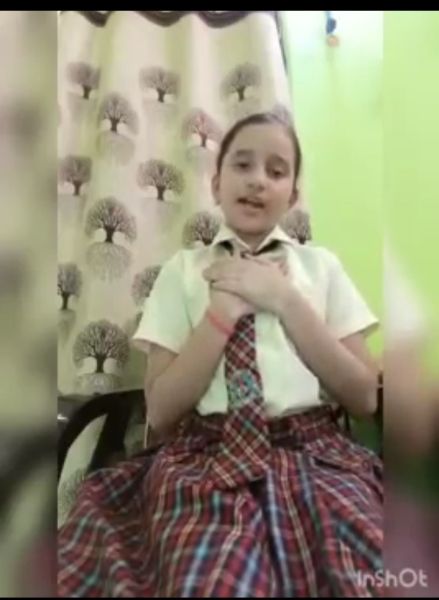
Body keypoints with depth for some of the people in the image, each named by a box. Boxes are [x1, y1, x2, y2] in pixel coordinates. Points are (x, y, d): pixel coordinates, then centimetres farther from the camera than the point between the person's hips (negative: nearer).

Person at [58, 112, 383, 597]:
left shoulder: (320, 265, 10)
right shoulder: (183, 270, 7)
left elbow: (364, 398, 2)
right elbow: (160, 411, 0)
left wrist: (286, 300, -7)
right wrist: (224, 308, -8)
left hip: (314, 454, 2)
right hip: (205, 456, -1)